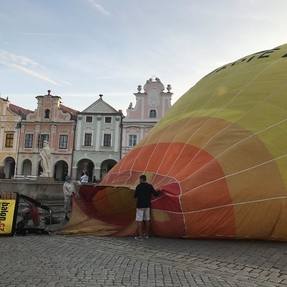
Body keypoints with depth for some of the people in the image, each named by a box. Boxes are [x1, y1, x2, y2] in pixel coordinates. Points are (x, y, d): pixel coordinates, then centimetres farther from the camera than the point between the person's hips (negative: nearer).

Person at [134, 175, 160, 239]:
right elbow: (155, 194, 4)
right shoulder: (150, 186, 1)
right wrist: (158, 192, 27)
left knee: (139, 220, -1)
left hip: (140, 205, -5)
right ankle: (147, 234, 18)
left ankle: (140, 235, -3)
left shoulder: (139, 186, -11)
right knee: (147, 219, 12)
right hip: (147, 205, 6)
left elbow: (135, 195, -4)